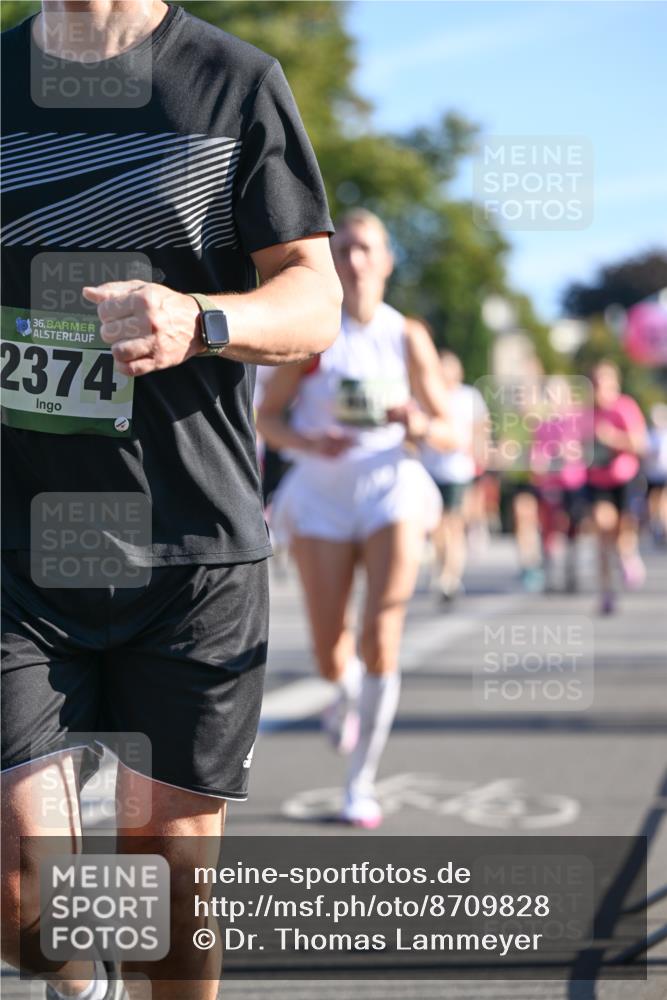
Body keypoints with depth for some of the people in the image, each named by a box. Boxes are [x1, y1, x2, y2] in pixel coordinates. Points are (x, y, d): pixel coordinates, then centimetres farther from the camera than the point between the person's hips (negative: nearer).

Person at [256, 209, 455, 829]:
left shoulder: (407, 337, 1)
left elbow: (450, 434, 5)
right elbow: (267, 417, 4)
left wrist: (419, 425, -18)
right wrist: (308, 443, -16)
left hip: (389, 491, 0)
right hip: (321, 496, 0)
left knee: (380, 644, -12)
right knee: (329, 656, 0)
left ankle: (360, 784, 1)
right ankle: (348, 695, 39)